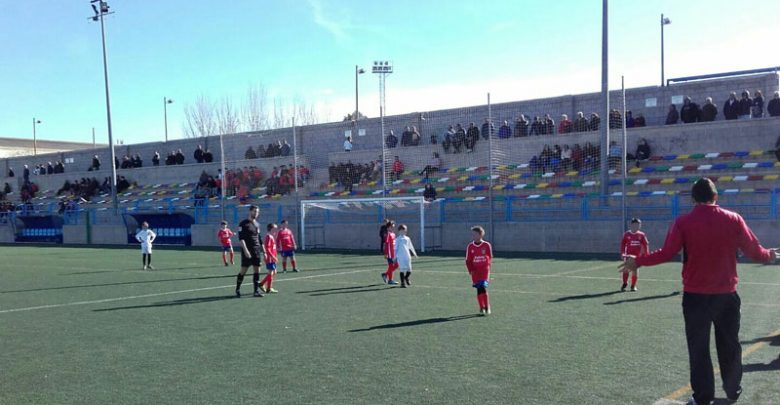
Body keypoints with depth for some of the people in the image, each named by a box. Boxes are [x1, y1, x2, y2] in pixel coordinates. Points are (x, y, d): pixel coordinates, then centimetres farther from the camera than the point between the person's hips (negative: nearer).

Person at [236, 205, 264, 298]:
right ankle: (237, 290, 12)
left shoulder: (257, 224, 14)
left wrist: (263, 251, 16)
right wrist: (245, 250, -22)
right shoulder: (243, 224, -6)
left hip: (256, 251, 6)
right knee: (243, 270, -3)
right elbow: (241, 238, -13)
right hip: (247, 251, -6)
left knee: (257, 270, 2)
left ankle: (256, 291, 7)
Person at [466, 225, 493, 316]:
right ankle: (482, 308, 13)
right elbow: (468, 260, 5)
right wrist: (470, 270, -4)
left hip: (485, 269, -2)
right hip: (475, 270, 2)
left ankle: (487, 307, 0)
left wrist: (487, 266, 2)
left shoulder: (487, 245, -4)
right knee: (479, 289, 2)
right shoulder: (470, 247, -1)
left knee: (483, 288, -14)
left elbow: (490, 257, 8)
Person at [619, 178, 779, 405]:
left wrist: (638, 261, -1)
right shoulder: (733, 219, -2)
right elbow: (754, 251, 3)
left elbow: (667, 253, -12)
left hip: (696, 295, -2)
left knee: (699, 348, 5)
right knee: (730, 345, 18)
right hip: (727, 294, 3)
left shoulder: (684, 222, -8)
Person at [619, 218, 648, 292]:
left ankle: (633, 285, 17)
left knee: (634, 270, 3)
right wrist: (622, 253, -7)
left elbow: (646, 244, 4)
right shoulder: (627, 234, -2)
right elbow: (623, 244, 1)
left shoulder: (641, 235, 0)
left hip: (637, 256, 1)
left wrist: (646, 255, 0)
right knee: (626, 270, -5)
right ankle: (625, 283, 16)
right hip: (628, 255, -1)